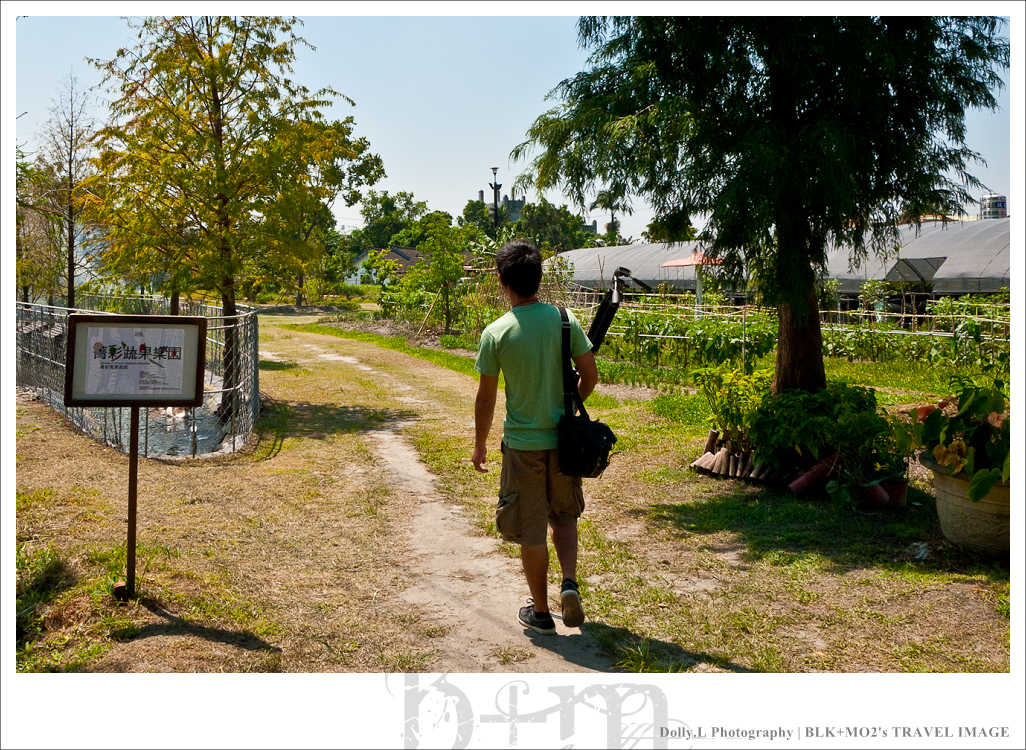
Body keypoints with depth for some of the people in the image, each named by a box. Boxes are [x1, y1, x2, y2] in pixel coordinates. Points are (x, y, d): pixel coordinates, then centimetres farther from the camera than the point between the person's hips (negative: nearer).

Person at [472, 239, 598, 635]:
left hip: (522, 443, -2)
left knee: (531, 531, 11)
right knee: (564, 517, 23)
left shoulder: (495, 334, -12)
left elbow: (485, 399, -6)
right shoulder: (564, 319, -6)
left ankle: (541, 611, 22)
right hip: (563, 440, 3)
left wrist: (479, 445, 8)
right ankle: (569, 583, 4)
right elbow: (590, 376, -2)